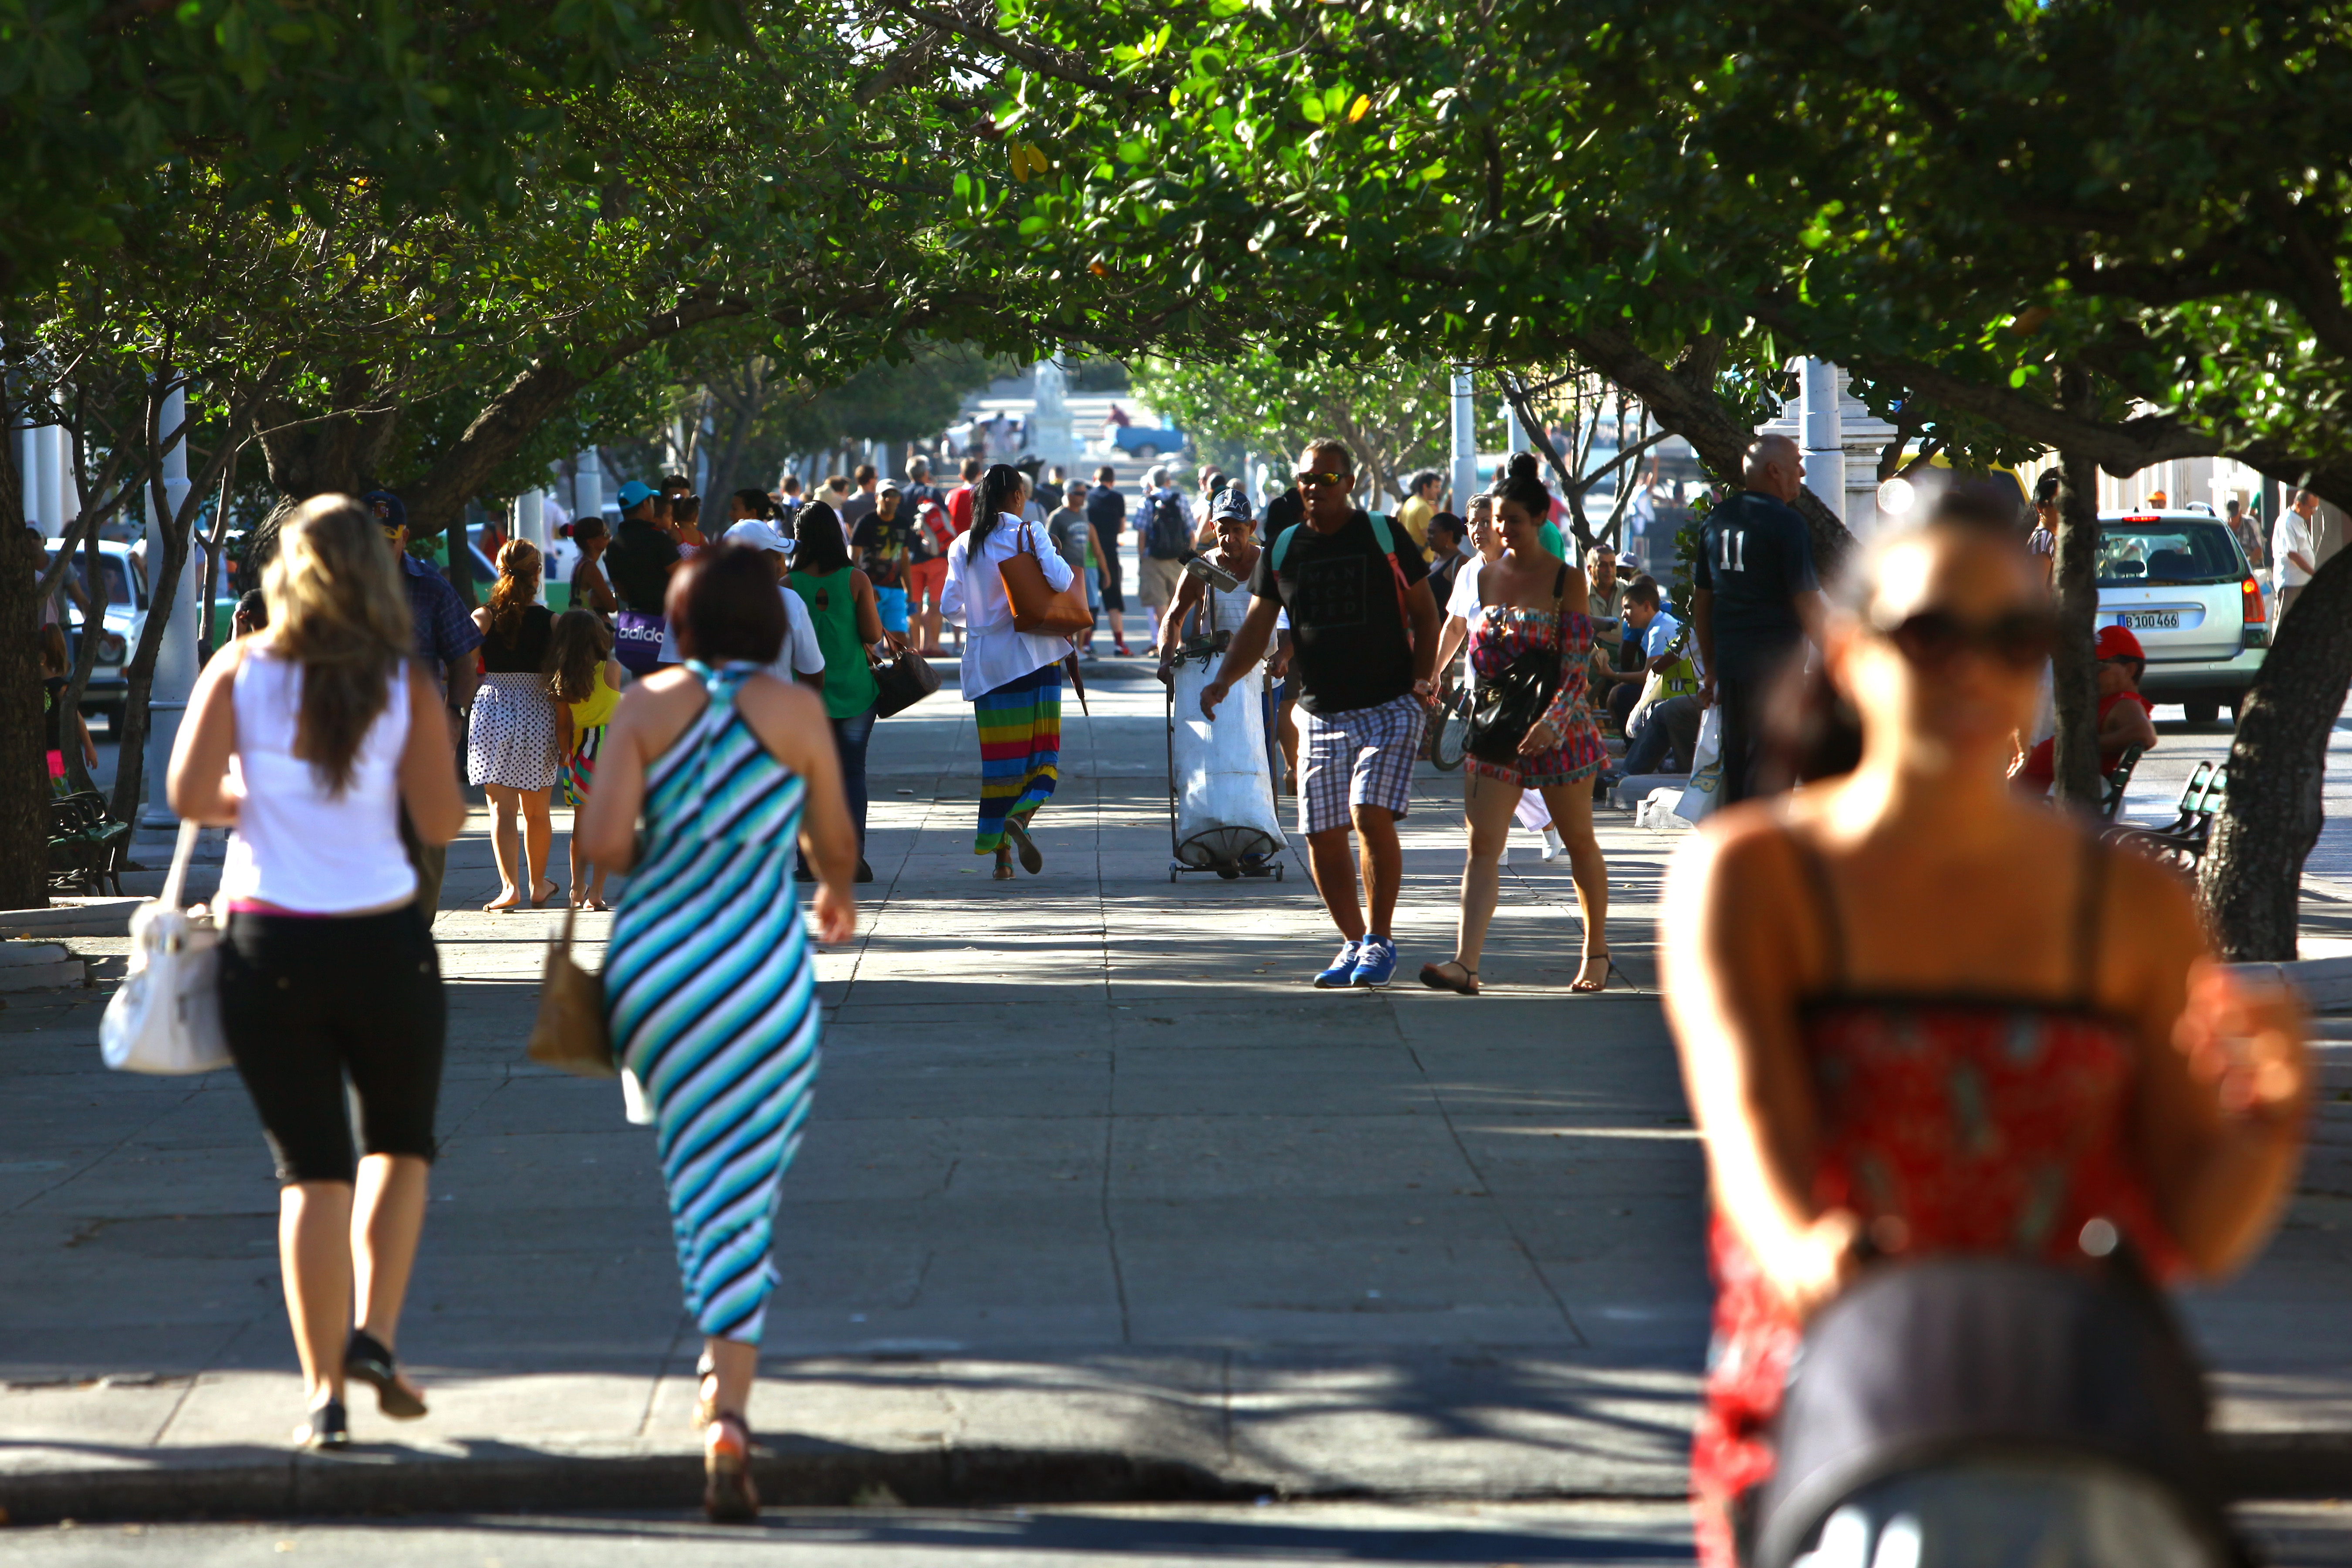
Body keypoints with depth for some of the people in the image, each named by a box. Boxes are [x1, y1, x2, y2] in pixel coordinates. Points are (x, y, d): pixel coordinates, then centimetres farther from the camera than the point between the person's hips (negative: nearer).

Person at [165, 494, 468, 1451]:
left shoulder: (239, 672, -2)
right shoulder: (407, 685, -4)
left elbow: (187, 795, -9)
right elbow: (441, 822, -6)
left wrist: (247, 803, 11)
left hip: (267, 944, 1)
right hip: (383, 942, -1)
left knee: (311, 1168, 8)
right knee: (400, 1145, 20)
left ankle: (323, 1391, 4)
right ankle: (374, 1334, 3)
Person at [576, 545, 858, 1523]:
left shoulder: (648, 705, 1)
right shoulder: (795, 709, -1)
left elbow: (603, 842, -7)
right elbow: (833, 839, 9)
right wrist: (836, 894, 32)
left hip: (651, 963, 2)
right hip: (761, 968, -2)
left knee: (696, 1179, 21)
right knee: (743, 1197, 0)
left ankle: (721, 1361, 29)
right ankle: (729, 1414, -12)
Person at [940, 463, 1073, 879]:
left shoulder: (963, 546, 6)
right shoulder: (1028, 533, -5)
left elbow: (951, 604, 6)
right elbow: (1059, 581, -15)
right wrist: (1054, 555, 6)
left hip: (986, 664, 3)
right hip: (1034, 656, -3)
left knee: (999, 756, 8)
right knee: (1045, 751, 0)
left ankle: (1001, 856, 6)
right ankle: (1022, 815, -29)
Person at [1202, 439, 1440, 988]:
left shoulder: (1383, 538, -1)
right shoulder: (1283, 549, 8)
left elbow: (1423, 613, 4)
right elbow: (1258, 626, 9)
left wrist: (1423, 676, -10)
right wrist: (1223, 679, -7)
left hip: (1390, 707, -4)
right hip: (1322, 715, 4)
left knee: (1371, 816, -19)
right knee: (1323, 835, 2)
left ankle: (1380, 940, -6)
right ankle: (1354, 943, 18)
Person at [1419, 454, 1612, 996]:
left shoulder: (1566, 581, -7)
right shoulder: (1486, 576, 6)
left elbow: (1576, 667, -13)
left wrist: (1551, 722, -27)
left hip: (1558, 725, -3)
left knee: (1579, 842, 10)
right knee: (1482, 846, -9)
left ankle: (1597, 952, 26)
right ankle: (1465, 962, -19)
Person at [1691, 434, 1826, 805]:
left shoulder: (1716, 519, 12)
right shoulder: (1784, 521, -10)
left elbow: (1701, 598, 17)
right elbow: (1805, 601, -12)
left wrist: (1710, 669, 23)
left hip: (1729, 659, 7)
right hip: (1775, 658, -7)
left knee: (1736, 760, 14)